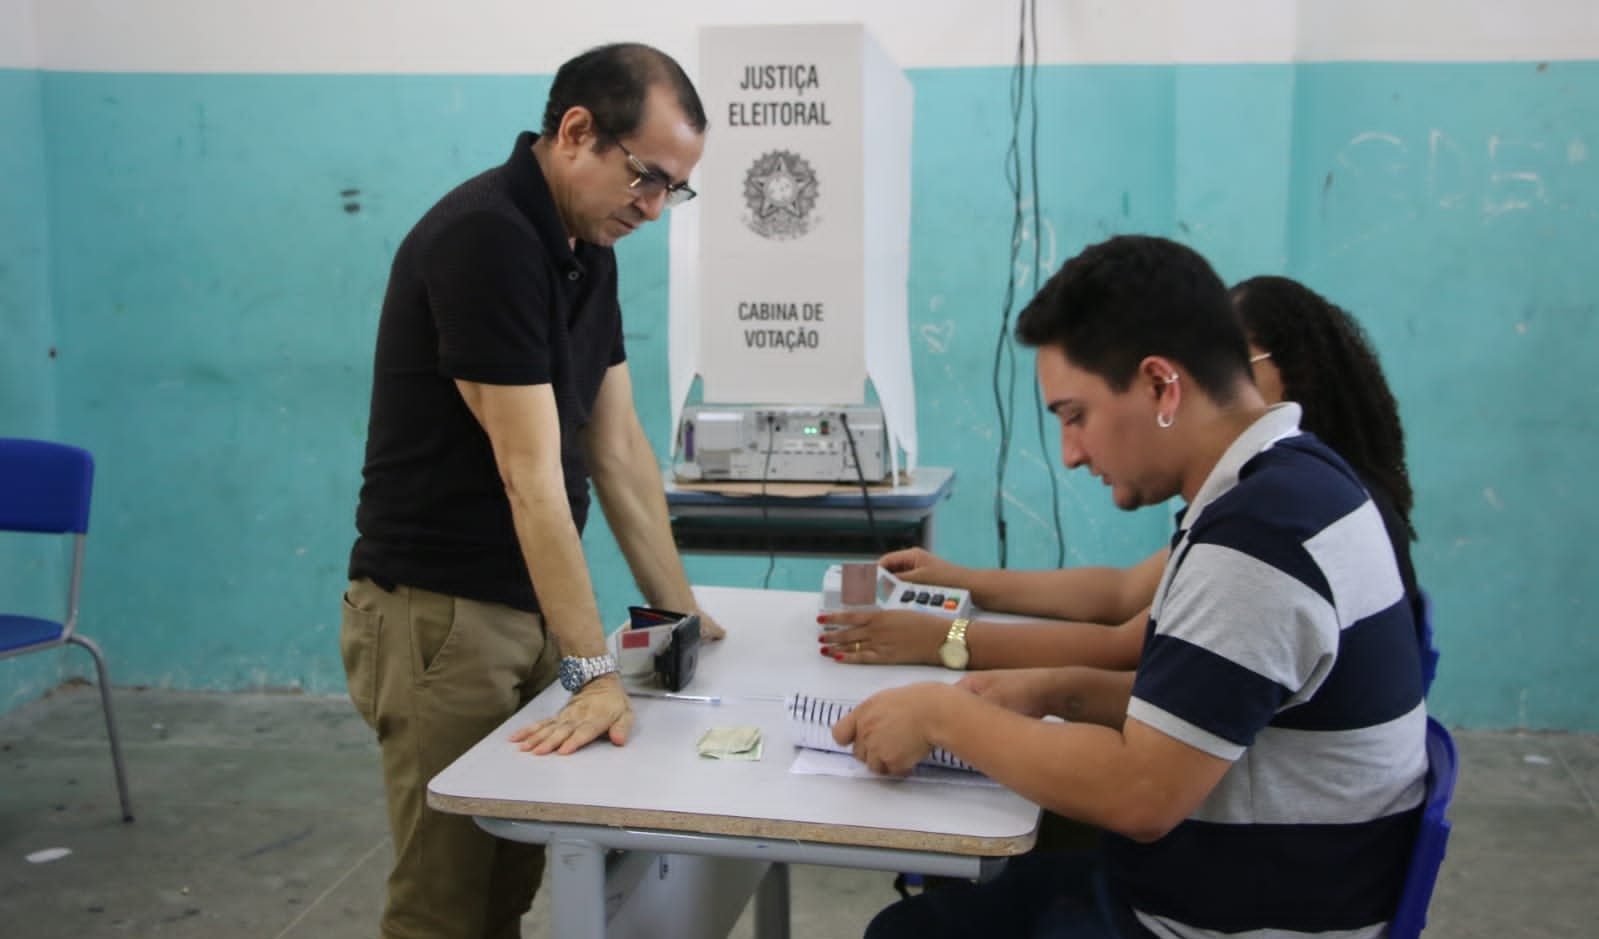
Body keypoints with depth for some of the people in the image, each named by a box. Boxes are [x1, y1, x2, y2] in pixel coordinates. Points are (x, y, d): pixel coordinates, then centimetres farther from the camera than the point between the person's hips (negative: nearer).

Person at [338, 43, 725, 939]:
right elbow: (529, 471, -26)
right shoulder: (484, 237, -21)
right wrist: (596, 672, -26)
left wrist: (677, 609, 8)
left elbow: (618, 445, 9)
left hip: (529, 604, 8)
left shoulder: (590, 247, 7)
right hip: (442, 612, -8)